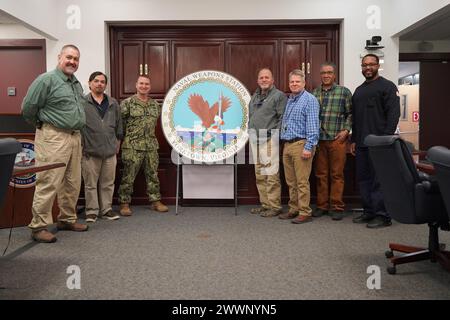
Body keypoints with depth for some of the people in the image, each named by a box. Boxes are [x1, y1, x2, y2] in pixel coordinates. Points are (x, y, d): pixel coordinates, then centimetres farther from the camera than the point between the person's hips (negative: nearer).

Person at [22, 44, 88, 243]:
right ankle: (38, 227, 4)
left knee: (73, 183, 12)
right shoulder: (46, 80, -8)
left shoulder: (77, 84, 16)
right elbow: (28, 108, -6)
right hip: (53, 137, -8)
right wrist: (40, 124, 8)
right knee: (48, 183, -6)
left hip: (75, 137, 8)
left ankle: (67, 219, 26)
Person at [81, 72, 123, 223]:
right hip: (90, 151, -3)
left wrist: (117, 144, 15)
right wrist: (81, 145, -4)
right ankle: (92, 211, 15)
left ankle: (106, 209, 20)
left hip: (110, 151, 4)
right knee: (90, 183, 4)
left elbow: (119, 125, 17)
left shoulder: (113, 104, 12)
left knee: (108, 183, 9)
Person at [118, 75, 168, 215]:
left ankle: (156, 201, 19)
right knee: (128, 176, -1)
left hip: (151, 146, 5)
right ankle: (124, 203, 10)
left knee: (153, 174, 9)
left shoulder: (155, 104, 12)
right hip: (132, 146, -5)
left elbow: (157, 122, 24)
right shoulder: (127, 103, -3)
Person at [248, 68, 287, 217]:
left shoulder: (279, 95, -2)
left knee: (271, 175, -8)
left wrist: (273, 134, -14)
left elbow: (282, 118, -10)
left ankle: (274, 206, 0)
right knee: (260, 175, 11)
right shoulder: (254, 96, 21)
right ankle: (265, 204, 21)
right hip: (255, 140, 8)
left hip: (269, 140, -8)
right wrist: (251, 131, 15)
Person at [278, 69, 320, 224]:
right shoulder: (289, 100, 18)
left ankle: (305, 213, 3)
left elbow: (313, 125, -14)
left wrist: (309, 147, -20)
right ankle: (294, 209, 22)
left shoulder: (309, 100, -6)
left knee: (302, 182, -5)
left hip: (300, 144, -8)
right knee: (291, 182, 12)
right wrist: (283, 145, 15)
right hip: (287, 145, 8)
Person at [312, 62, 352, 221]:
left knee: (336, 174, 1)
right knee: (320, 174, 8)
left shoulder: (344, 92, 4)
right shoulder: (314, 93, 12)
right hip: (318, 139, 3)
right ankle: (322, 206, 18)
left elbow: (351, 113, 4)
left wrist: (346, 130, -8)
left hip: (337, 139, -3)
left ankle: (337, 207, 10)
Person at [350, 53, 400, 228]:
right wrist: (353, 140, 16)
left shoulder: (387, 86, -1)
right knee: (363, 179, 10)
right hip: (361, 143, 7)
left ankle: (383, 215, 4)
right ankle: (368, 212, 20)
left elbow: (393, 114, -9)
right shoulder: (359, 90, 20)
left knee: (379, 179, -4)